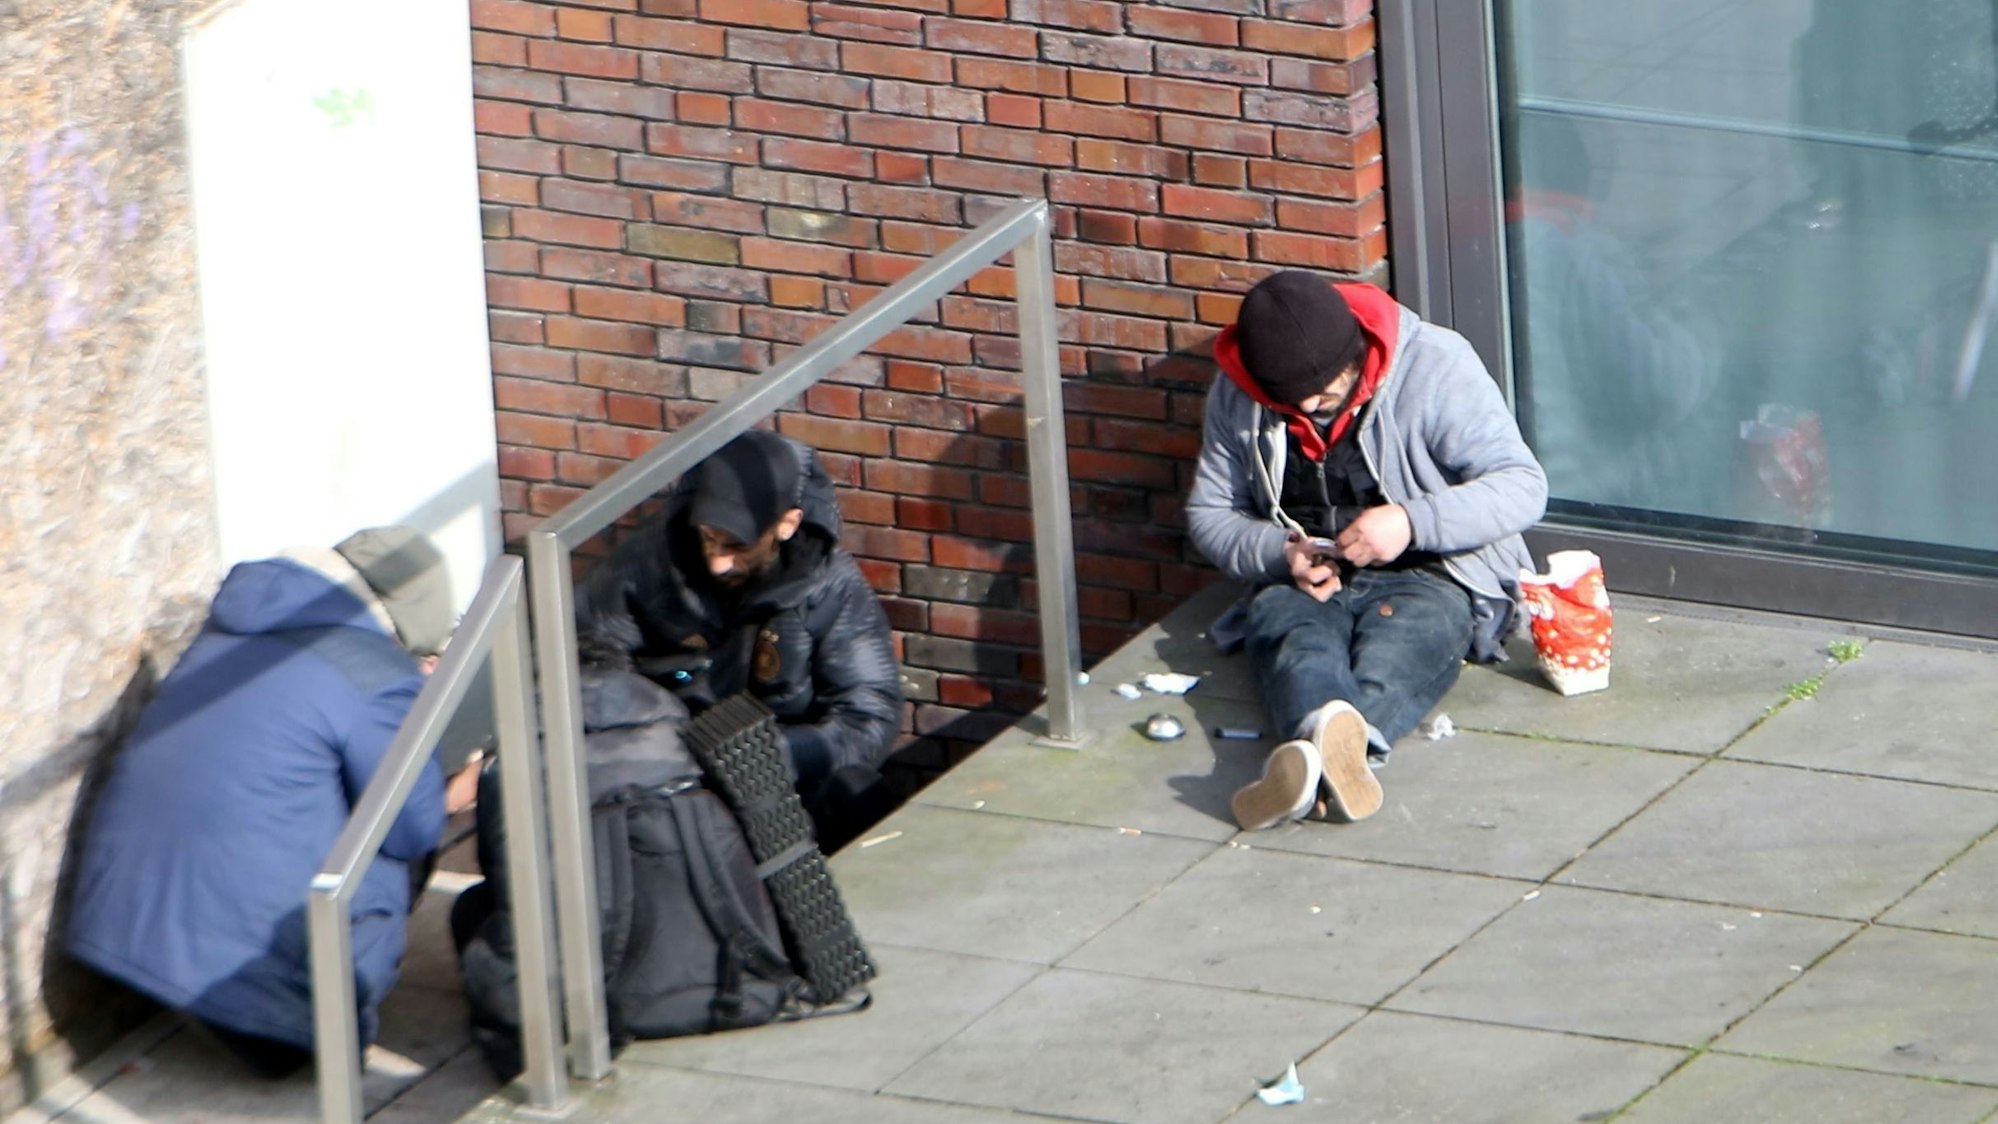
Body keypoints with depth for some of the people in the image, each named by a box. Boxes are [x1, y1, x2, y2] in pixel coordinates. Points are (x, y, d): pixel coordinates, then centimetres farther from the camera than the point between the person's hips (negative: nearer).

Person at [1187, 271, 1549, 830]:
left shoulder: (1434, 367, -9)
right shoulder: (1236, 394, 2)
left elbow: (1523, 486, -11)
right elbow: (1209, 514, 12)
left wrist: (1412, 522, -26)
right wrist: (1279, 552, -11)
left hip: (1426, 576, -2)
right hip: (1300, 582, 2)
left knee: (1401, 643, -38)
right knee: (1291, 633, -35)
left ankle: (1312, 753, -70)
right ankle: (1333, 735, -69)